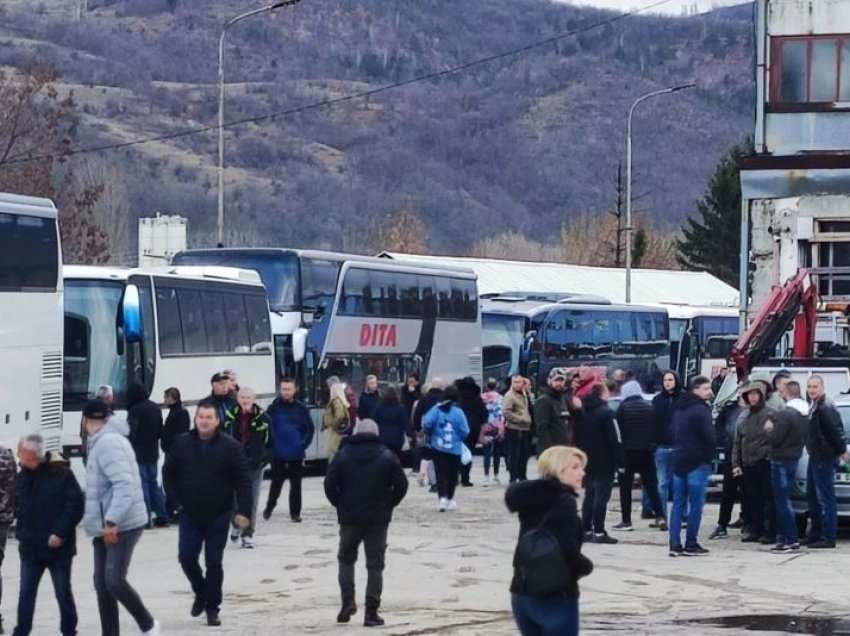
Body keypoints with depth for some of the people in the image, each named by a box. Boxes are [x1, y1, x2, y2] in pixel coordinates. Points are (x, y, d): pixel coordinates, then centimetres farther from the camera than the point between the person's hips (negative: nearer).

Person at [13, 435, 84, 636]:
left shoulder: (60, 472, -14)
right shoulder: (24, 474, 3)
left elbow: (76, 504, -16)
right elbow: (18, 504, 16)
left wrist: (60, 532, -19)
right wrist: (21, 531, 3)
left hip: (58, 546, -5)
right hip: (30, 546, 5)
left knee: (63, 592, 7)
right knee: (26, 593, 5)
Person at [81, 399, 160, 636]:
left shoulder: (108, 443, -17)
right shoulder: (101, 443, 15)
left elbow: (124, 485, -26)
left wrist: (112, 521, -29)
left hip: (122, 526, -10)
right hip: (106, 526, 10)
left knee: (114, 581, -14)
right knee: (102, 583, 7)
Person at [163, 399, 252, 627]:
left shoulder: (230, 446, -10)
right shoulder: (182, 443, -2)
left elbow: (243, 480, -9)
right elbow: (168, 473, 9)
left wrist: (243, 511, -16)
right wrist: (179, 499, 0)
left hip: (218, 516, -2)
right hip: (190, 515, 2)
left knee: (213, 562, 0)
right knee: (186, 558, 0)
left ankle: (212, 607, 12)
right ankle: (200, 593, 27)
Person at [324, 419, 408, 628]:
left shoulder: (343, 454, -2)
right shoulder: (387, 456, -2)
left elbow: (330, 484, -6)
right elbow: (401, 485, -4)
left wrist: (340, 504, 6)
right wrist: (388, 504, 8)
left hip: (349, 517, 0)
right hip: (378, 518, 0)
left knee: (346, 558, 19)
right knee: (375, 564, 5)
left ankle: (348, 601, 4)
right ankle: (371, 612, 2)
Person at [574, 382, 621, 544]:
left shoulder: (583, 414, 8)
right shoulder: (606, 413, -14)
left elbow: (577, 439, 13)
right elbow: (614, 440, -17)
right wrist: (619, 461, -12)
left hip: (587, 462, 7)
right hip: (605, 463, -7)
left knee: (589, 495, 14)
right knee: (601, 496, -5)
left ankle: (586, 530, 14)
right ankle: (599, 532, -6)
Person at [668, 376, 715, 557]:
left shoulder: (679, 408, 14)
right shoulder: (701, 410, -14)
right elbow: (710, 438, -17)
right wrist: (709, 455, 0)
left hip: (679, 460, 8)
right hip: (697, 462, -8)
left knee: (678, 504, 8)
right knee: (696, 505, -2)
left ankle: (675, 544, 4)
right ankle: (691, 545, -1)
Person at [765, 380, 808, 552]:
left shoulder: (786, 414, -20)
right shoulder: (805, 414, 9)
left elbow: (775, 439, -20)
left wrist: (768, 429, 0)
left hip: (781, 461, -9)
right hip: (795, 459, 9)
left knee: (782, 501, -5)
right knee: (784, 501, 16)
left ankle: (791, 540, -7)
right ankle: (784, 538, 18)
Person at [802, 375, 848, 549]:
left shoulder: (825, 407, -18)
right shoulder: (813, 406, 12)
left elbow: (836, 430, -21)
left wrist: (842, 450, -16)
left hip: (825, 458, -10)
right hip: (815, 457, 10)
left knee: (825, 497, -7)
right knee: (812, 495, 17)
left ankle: (828, 537, -5)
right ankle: (816, 533, 27)